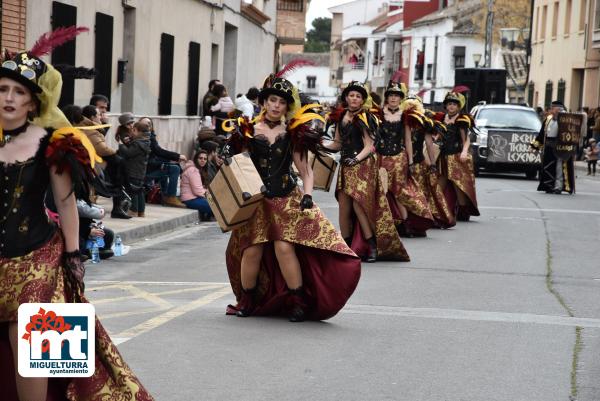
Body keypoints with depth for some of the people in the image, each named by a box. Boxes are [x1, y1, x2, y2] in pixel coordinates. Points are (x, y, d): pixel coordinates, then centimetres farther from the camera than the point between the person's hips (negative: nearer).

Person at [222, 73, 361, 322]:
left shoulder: (292, 134, 4)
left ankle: (299, 302, -4)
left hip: (286, 200, -1)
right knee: (252, 250, -4)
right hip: (256, 201, 1)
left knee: (285, 247, -15)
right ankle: (247, 302, 16)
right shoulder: (249, 132, 3)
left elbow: (305, 170, 5)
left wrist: (307, 194, -9)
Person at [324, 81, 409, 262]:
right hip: (345, 166, 6)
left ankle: (373, 247, -6)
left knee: (358, 205, -13)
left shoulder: (365, 118, -7)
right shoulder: (341, 116, 11)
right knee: (344, 208, 5)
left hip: (363, 166, -6)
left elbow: (369, 147, -10)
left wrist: (356, 159, -25)